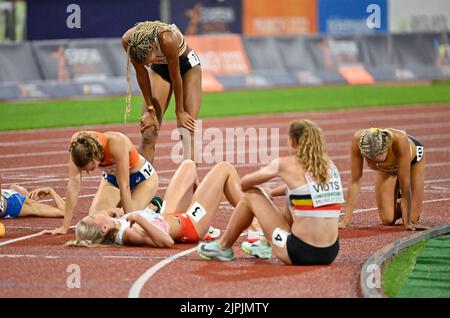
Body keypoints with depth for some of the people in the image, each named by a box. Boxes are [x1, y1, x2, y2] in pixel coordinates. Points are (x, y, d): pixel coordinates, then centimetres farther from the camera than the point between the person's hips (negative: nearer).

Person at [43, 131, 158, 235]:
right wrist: (65, 227, -26)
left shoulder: (116, 143, -40)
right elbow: (74, 183, -26)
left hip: (142, 178, -5)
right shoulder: (78, 143, -30)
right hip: (112, 178, 5)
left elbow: (124, 186, -35)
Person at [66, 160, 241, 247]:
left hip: (169, 217, 8)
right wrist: (139, 219, -52)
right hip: (191, 225, -8)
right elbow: (167, 242, -49)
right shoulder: (128, 234, -43)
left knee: (188, 165, 28)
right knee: (224, 169, 5)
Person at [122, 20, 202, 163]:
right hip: (159, 69, 3)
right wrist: (150, 109, -10)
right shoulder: (128, 40, -30)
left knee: (188, 132, -13)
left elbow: (175, 77, -26)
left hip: (186, 66, -3)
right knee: (148, 134, -7)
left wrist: (180, 112, -14)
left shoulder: (167, 39, -40)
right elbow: (141, 73, -14)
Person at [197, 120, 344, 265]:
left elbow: (244, 183, 9)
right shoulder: (329, 164, 9)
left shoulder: (286, 164, -6)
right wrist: (270, 193, 37)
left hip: (301, 253, -6)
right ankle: (267, 245, 53)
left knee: (252, 195, 13)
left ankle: (223, 247, 30)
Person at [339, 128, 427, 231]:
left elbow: (405, 183, -39)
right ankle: (397, 202, 27)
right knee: (387, 220, -6)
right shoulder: (358, 140, -40)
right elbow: (355, 181, -32)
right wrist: (345, 221, -31)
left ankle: (402, 203, 26)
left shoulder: (399, 140, -46)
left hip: (412, 158, -2)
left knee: (412, 218, -7)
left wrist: (408, 222, -34)